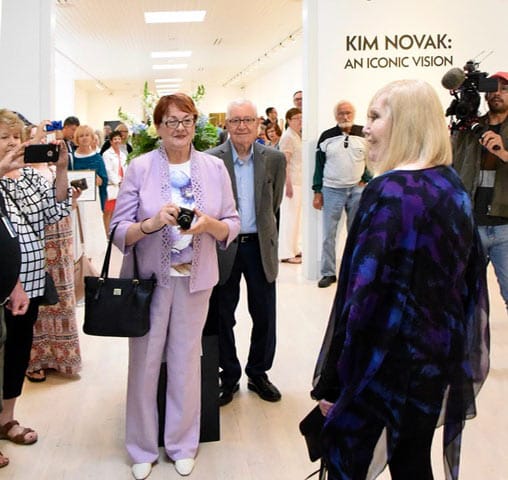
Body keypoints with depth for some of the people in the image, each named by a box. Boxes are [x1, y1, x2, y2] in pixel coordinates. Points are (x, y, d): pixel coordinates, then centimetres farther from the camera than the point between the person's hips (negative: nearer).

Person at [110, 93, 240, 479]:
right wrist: (154, 222, -24)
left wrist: (209, 223, -17)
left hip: (195, 279, 2)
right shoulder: (139, 168, -5)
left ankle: (182, 445, 28)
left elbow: (232, 225, 4)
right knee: (145, 361, 5)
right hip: (148, 278, -1)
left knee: (186, 360, 10)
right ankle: (143, 449, 24)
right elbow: (119, 230, -6)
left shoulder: (214, 168, 2)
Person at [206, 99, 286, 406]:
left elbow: (274, 203, 9)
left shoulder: (275, 159, -2)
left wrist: (261, 230, 12)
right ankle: (229, 377, 26)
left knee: (264, 315, 10)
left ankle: (259, 373, 30)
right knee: (221, 315, 9)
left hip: (260, 246, 2)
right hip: (223, 246, -1)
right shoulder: (210, 160, -8)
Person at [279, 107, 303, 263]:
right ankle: (286, 253, 0)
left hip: (299, 181, 9)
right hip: (292, 182, -9)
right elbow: (284, 162, -17)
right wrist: (288, 184, -22)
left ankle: (295, 249, 21)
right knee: (289, 216, -5)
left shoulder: (298, 136, 15)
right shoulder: (287, 137, -11)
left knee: (297, 216, 13)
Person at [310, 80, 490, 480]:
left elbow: (363, 292, -22)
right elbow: (471, 275, 11)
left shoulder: (389, 192, -20)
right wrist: (453, 349, 20)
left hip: (385, 359, -7)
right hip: (440, 354, 7)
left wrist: (331, 381, -15)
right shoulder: (454, 185, 4)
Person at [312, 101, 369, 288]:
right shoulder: (326, 136, 2)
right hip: (332, 190, 0)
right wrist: (317, 192, 1)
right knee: (328, 234, 0)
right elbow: (319, 165, 5)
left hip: (357, 190, 0)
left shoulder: (364, 134, 2)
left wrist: (366, 181, -4)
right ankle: (328, 273, 9)